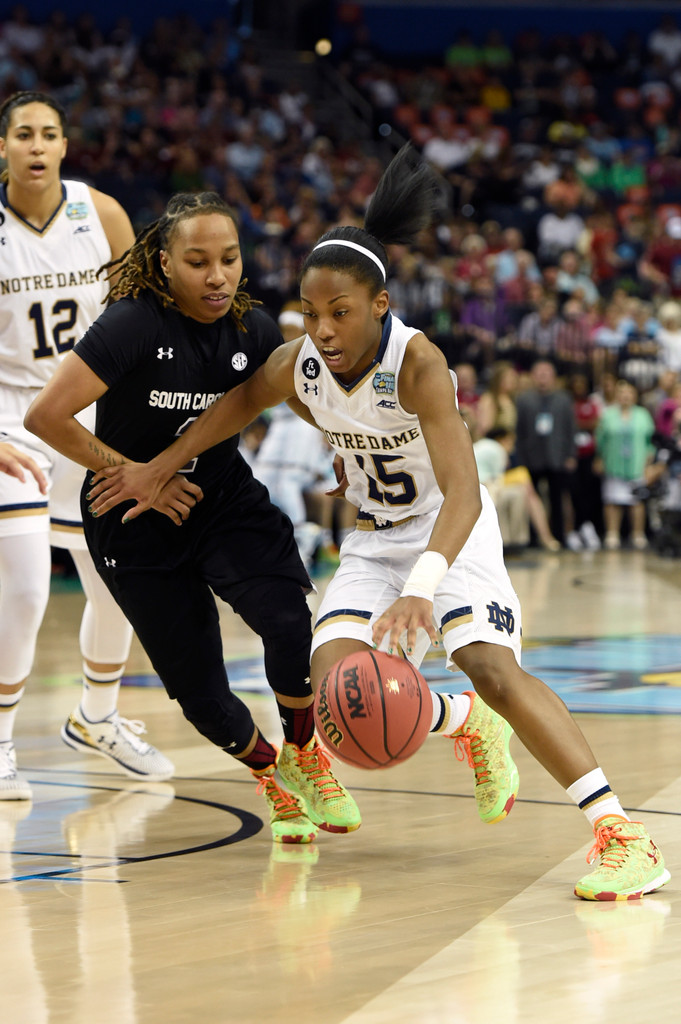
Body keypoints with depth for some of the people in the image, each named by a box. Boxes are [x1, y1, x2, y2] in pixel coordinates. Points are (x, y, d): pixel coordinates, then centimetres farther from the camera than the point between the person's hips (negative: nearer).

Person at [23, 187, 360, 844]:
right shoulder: (134, 323, -23)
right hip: (135, 526, -3)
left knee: (291, 622, -24)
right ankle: (268, 773, 30)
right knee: (200, 693, -2)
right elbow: (46, 415, -25)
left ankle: (304, 756, 4)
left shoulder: (254, 330, -7)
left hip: (226, 500, 3)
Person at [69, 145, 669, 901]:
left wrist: (420, 589, -53)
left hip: (450, 530, -5)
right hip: (374, 538, 5)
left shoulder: (417, 364, -30)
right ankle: (467, 725, 16)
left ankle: (622, 834, -29)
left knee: (492, 667, -28)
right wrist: (159, 469, 15)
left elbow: (463, 493, -39)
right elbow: (241, 402, 12)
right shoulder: (298, 363, -13)